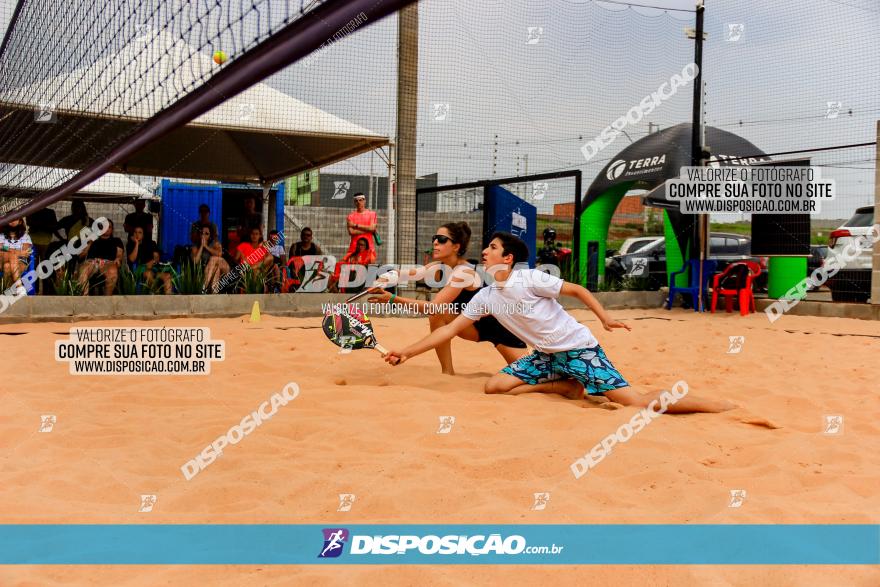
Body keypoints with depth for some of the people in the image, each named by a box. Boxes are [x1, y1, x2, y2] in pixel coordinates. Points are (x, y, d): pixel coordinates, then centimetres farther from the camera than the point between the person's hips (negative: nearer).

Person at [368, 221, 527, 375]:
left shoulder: (464, 272, -30)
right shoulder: (441, 266, -6)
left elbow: (433, 307, -38)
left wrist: (394, 298, -43)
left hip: (496, 323, -7)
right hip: (475, 324, 7)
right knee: (436, 315, -20)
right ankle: (447, 372, -10)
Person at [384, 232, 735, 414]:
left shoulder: (529, 279, -16)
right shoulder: (485, 297, 3)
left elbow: (577, 290, -8)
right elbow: (450, 329, 6)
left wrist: (605, 318, -17)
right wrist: (408, 352, 3)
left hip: (578, 348, -7)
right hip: (546, 355, 7)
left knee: (635, 402, -18)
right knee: (495, 386, -5)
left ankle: (718, 406, -9)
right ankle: (569, 387, 3)